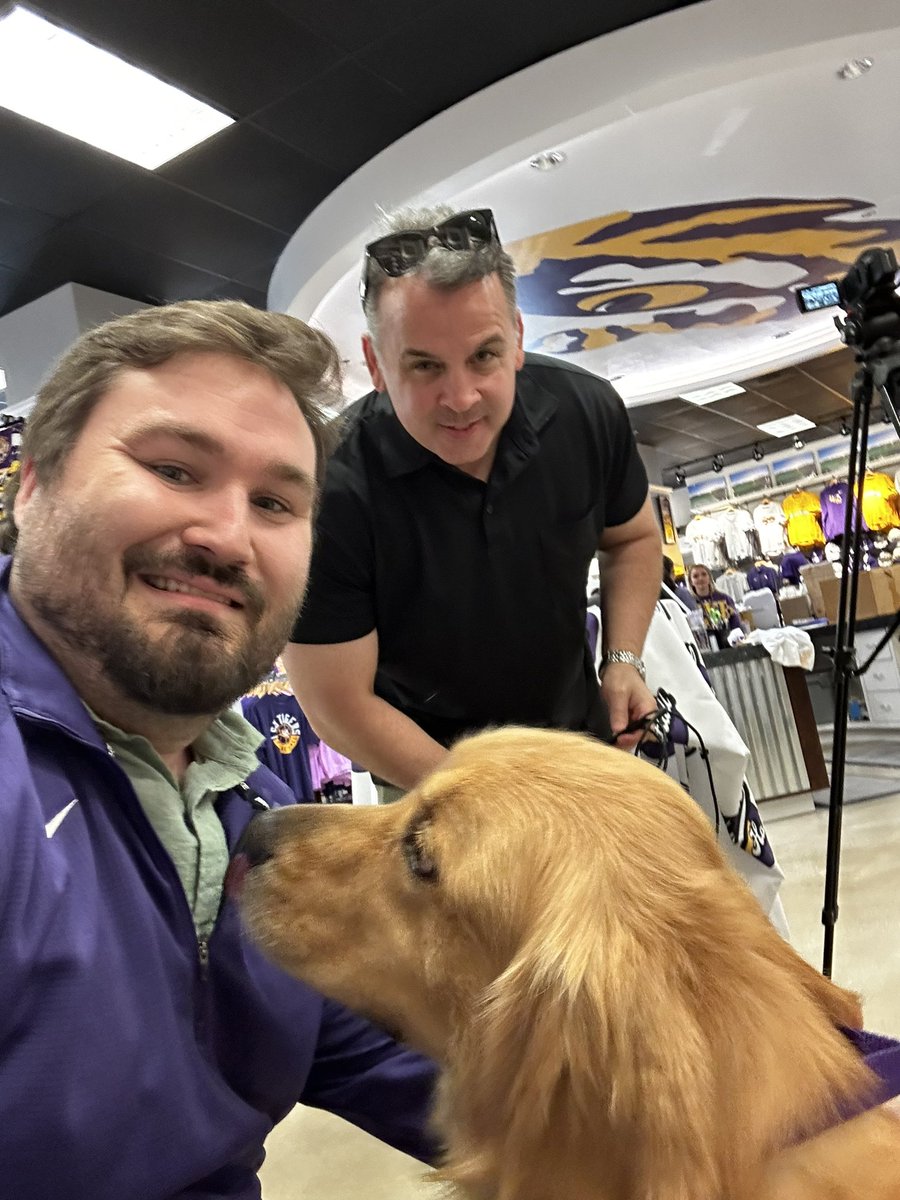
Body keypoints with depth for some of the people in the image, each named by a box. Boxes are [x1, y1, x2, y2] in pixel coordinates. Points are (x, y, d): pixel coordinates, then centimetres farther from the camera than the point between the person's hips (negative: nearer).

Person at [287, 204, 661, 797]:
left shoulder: (588, 411, -17)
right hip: (420, 766, -4)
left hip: (580, 732, 5)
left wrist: (624, 660, -10)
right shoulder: (329, 492, -30)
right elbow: (340, 707, -23)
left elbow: (633, 537, 4)